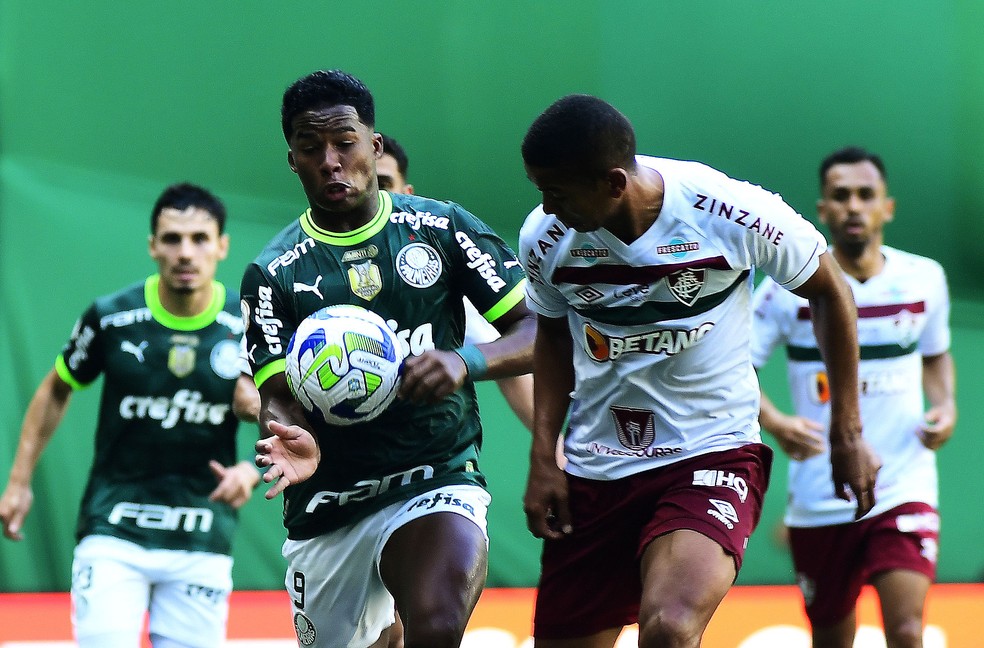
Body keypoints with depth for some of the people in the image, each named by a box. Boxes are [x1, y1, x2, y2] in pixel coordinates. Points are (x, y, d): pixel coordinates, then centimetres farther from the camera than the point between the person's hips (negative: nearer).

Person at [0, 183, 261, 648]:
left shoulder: (251, 328, -5)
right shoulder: (111, 318, -5)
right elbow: (56, 391, 12)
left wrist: (253, 469, -17)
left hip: (202, 543, 1)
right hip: (114, 531, -1)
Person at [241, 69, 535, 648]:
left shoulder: (441, 227, 3)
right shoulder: (273, 274, 3)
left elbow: (538, 331, 1)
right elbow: (278, 393, -5)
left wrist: (466, 362, -19)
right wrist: (296, 443, -29)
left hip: (438, 485, -2)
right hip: (327, 509, 2)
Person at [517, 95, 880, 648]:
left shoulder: (737, 213, -16)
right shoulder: (544, 237, -6)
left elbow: (829, 292, 2)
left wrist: (848, 433, 4)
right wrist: (543, 459, 6)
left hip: (714, 453, -4)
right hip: (593, 470, 4)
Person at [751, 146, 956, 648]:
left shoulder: (924, 278, 3)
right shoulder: (789, 288, -5)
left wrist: (945, 405, 1)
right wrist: (774, 422, -20)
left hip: (904, 490, 0)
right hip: (819, 499, 0)